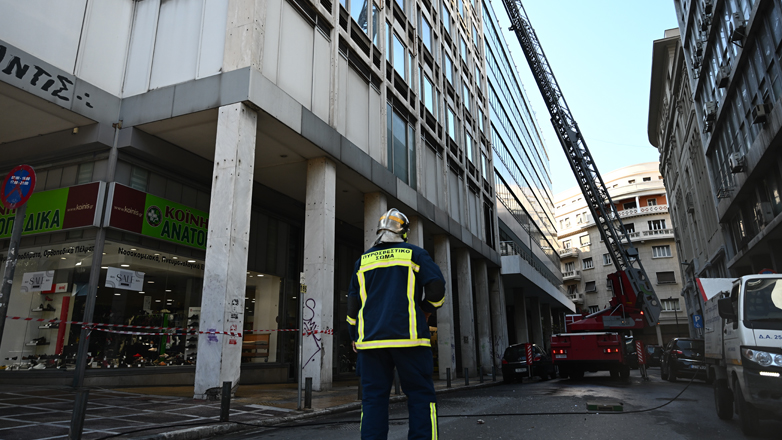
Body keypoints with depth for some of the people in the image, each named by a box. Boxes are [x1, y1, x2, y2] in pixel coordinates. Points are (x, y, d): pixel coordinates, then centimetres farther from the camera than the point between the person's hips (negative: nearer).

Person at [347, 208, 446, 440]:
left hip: (370, 339, 3)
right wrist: (426, 309, 14)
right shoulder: (415, 254, 5)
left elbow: (353, 303, 16)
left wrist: (355, 337, 22)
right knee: (420, 395, 3)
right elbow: (437, 289, -4)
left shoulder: (363, 260, 15)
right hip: (407, 337, -3)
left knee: (373, 398, 6)